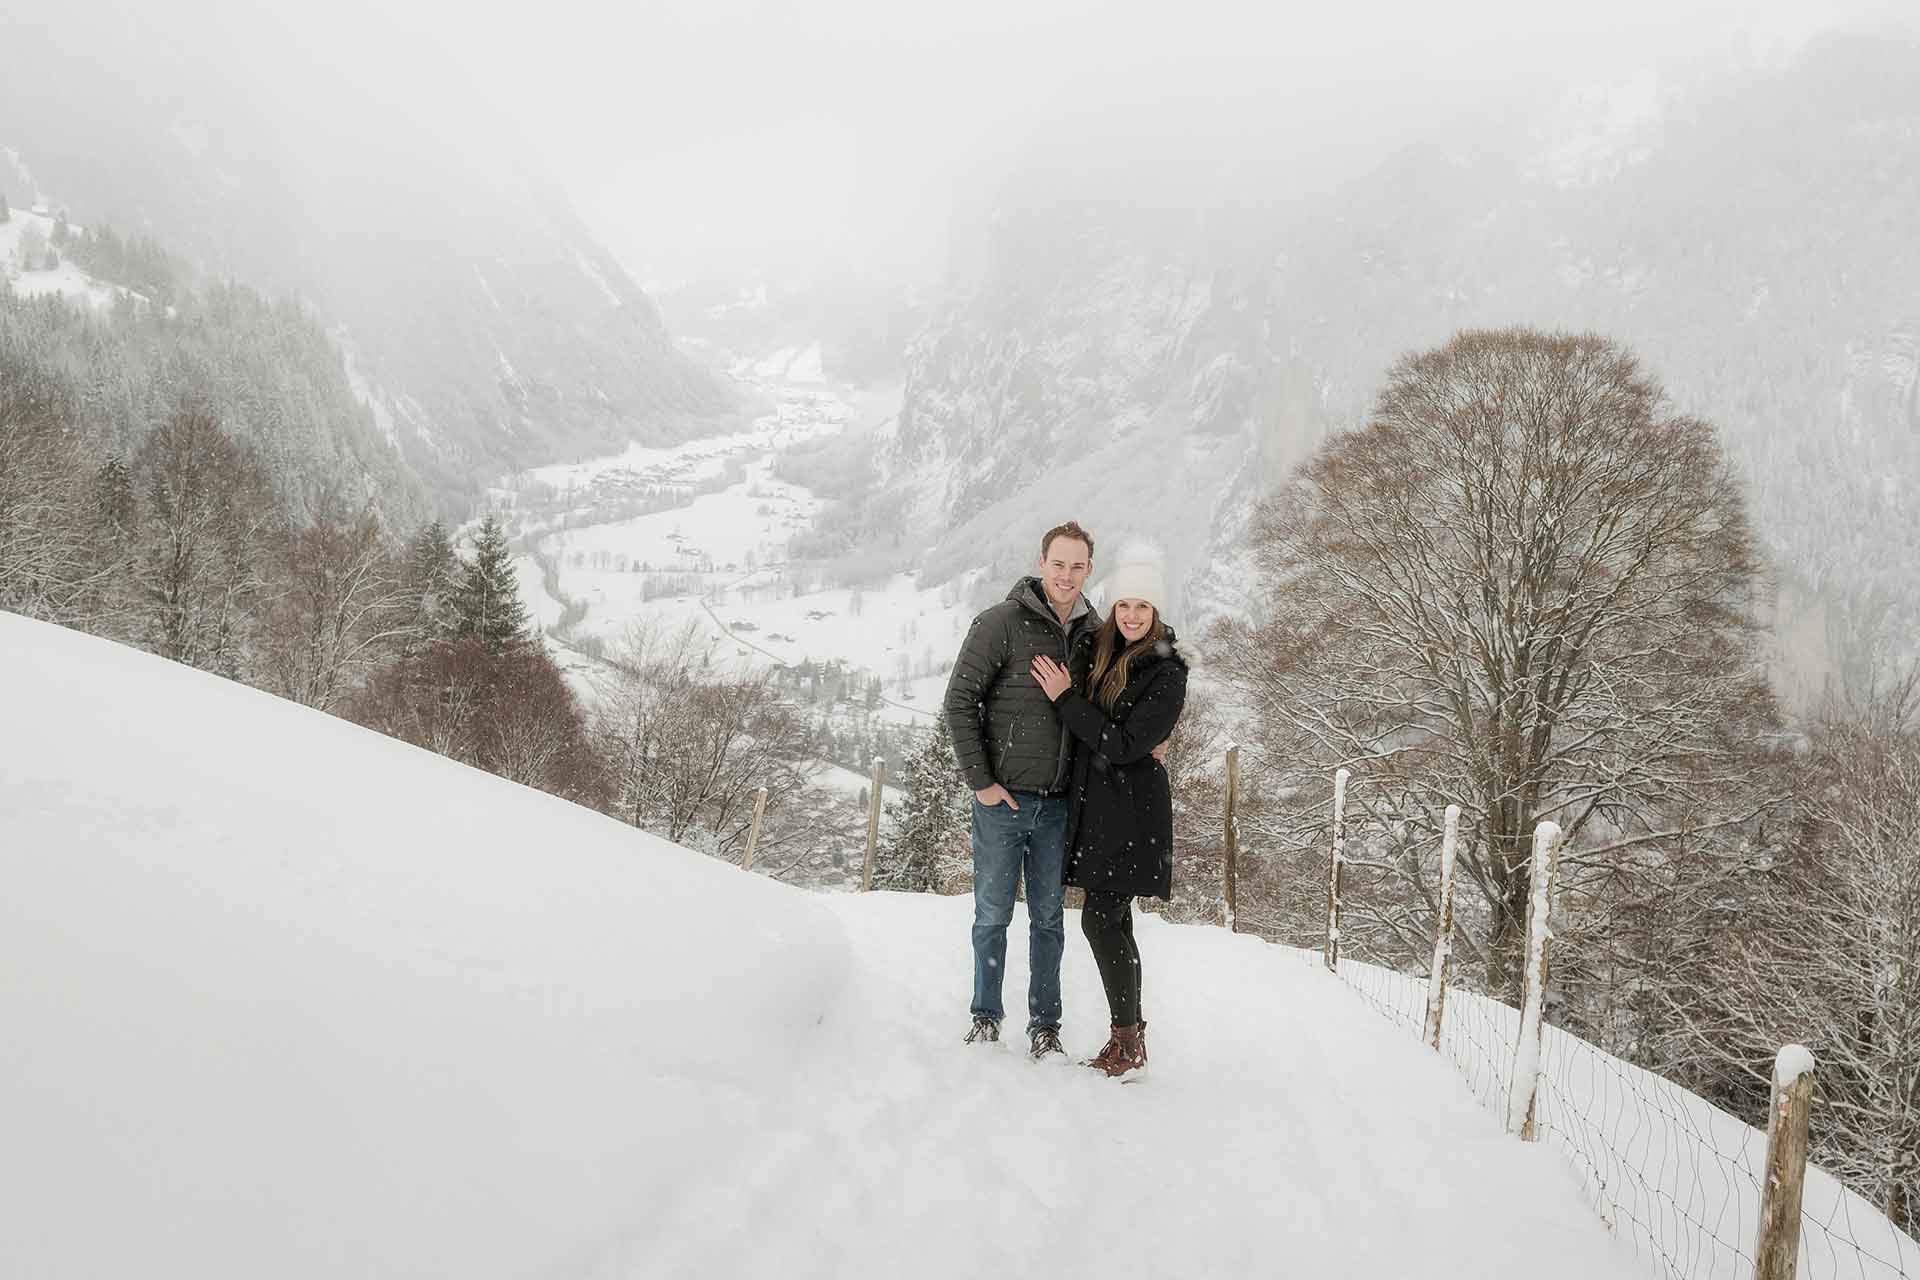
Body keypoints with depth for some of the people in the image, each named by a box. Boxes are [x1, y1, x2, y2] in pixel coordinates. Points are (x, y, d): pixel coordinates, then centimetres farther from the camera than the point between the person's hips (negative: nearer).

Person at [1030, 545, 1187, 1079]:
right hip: (1094, 809, 7)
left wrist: (1066, 698, -14)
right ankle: (1131, 1035, 19)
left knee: (1100, 919, -10)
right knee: (1113, 922, 10)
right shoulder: (1101, 655, 10)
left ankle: (1127, 1039, 0)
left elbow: (1126, 744, -16)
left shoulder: (1167, 673, -10)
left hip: (1131, 813, -7)